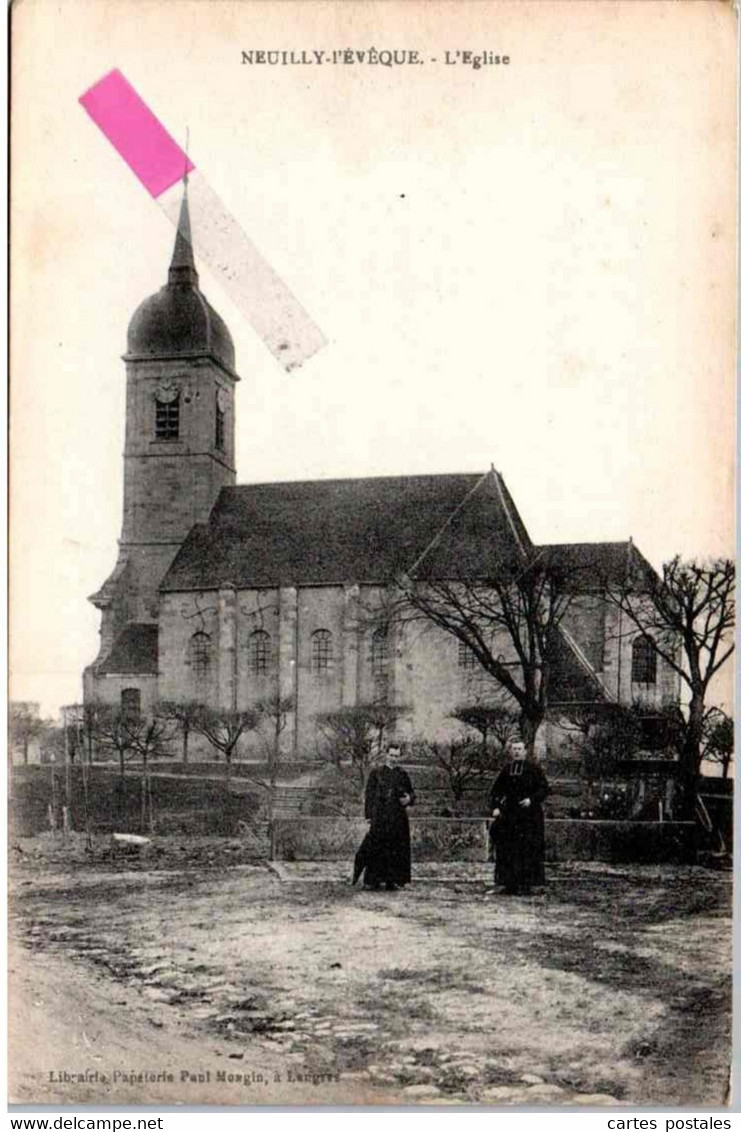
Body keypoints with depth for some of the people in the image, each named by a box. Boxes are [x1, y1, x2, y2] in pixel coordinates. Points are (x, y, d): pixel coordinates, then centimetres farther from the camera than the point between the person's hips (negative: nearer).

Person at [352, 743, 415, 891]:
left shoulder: (402, 774, 10)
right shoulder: (376, 772, 4)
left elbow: (411, 791, 17)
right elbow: (369, 794, 2)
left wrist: (409, 798, -7)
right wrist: (369, 814, -6)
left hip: (398, 817, 2)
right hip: (379, 816, -2)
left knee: (397, 849, 2)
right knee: (376, 848, -7)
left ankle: (393, 881, 9)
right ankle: (372, 880, -1)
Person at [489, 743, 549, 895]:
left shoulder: (533, 768, -3)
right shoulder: (507, 769, 8)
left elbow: (544, 788, -4)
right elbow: (497, 790, 11)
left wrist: (532, 799, -18)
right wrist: (495, 807, -2)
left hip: (529, 814, -4)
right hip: (510, 814, 4)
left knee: (528, 849, -5)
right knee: (508, 849, 1)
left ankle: (526, 884, -2)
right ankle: (511, 884, 6)